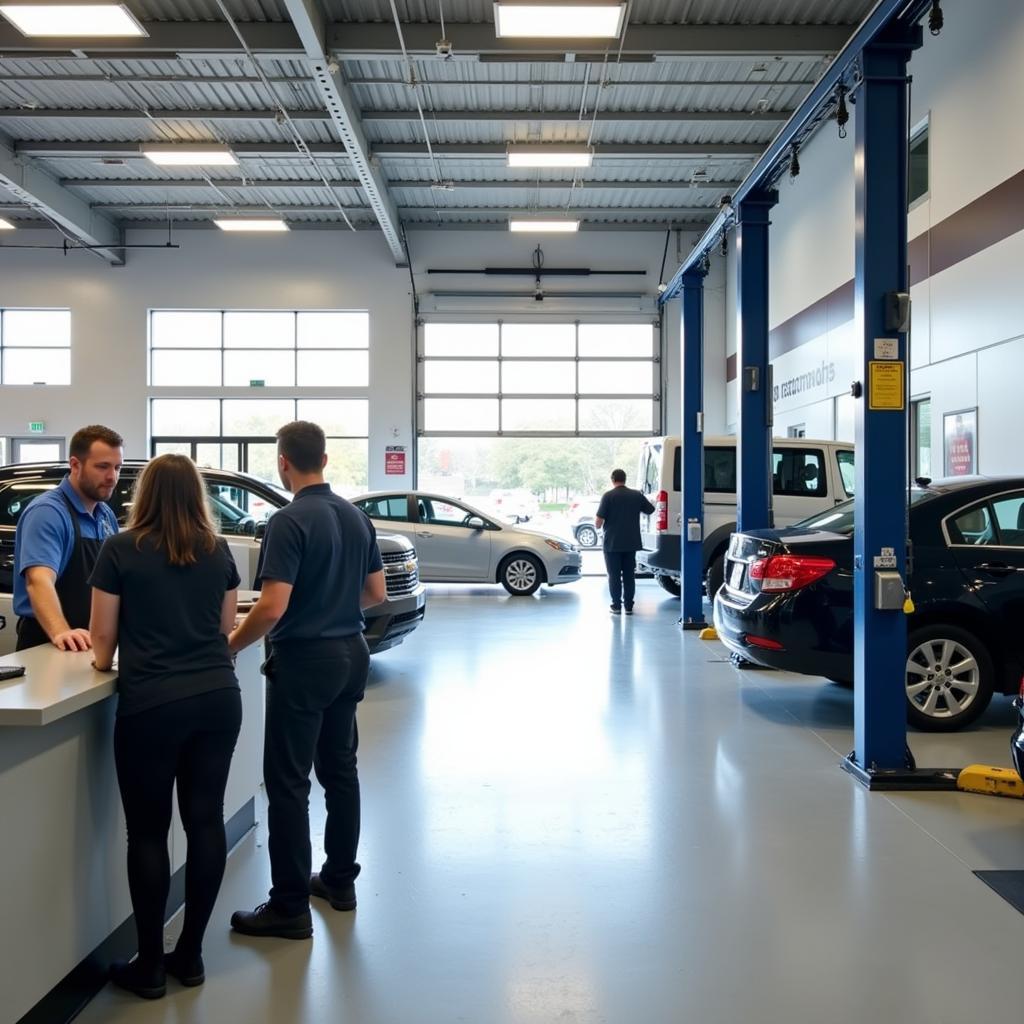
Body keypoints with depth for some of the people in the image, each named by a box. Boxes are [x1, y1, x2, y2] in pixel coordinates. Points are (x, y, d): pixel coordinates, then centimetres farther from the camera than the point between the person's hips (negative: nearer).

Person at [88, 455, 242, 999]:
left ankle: (149, 965, 18)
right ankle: (190, 954, 22)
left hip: (151, 705, -4)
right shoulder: (218, 552, 7)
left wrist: (103, 659, 24)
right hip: (218, 698, 4)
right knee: (206, 821, 11)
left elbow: (102, 638, 2)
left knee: (148, 831, 8)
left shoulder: (120, 550, -3)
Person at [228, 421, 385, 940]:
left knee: (288, 782, 0)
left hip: (303, 661, -8)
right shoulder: (356, 516, 7)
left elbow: (272, 607, -23)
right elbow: (375, 592, 12)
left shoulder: (289, 522, -17)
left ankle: (290, 906, 6)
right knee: (340, 769, 16)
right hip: (350, 654, 8)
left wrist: (231, 644, -8)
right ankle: (339, 879, 27)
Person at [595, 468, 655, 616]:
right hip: (631, 543, 3)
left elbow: (598, 521, -12)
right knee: (629, 575, 10)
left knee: (614, 576, 4)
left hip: (612, 543, -3)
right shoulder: (636, 495, 1)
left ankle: (616, 606, 4)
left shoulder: (608, 496, -10)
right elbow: (650, 510, 16)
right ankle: (629, 606, 10)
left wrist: (598, 525, 10)